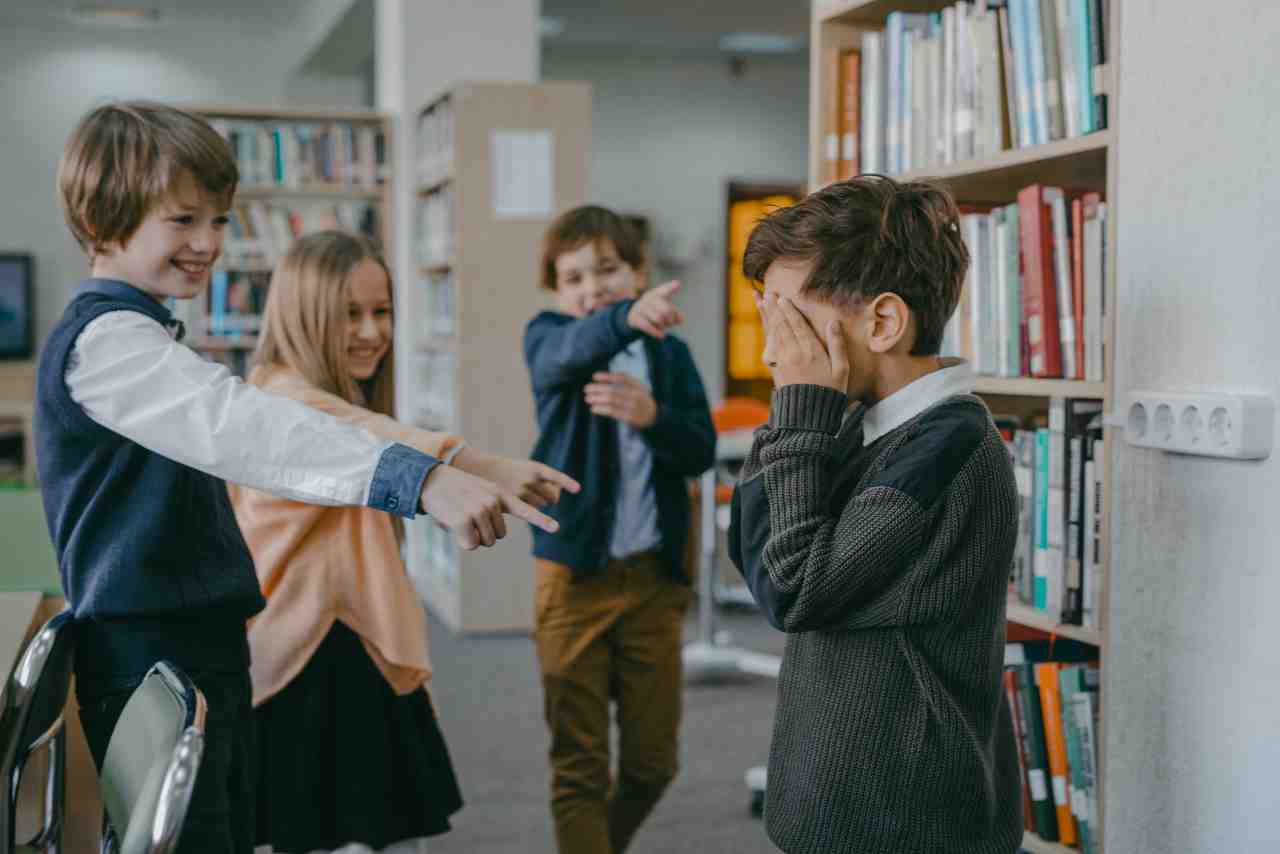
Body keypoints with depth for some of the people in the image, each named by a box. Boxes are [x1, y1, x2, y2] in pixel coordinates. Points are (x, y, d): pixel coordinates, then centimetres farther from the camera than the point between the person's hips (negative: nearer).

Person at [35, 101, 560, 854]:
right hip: (153, 660, -10)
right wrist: (420, 478, -44)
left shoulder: (142, 336, 18)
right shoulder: (103, 340, -17)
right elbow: (239, 426, -33)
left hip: (203, 651, 10)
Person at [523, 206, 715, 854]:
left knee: (653, 759, 11)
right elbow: (576, 351, -27)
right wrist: (628, 316, -49)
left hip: (654, 575, 3)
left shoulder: (670, 353, 8)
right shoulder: (547, 338, -2)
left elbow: (701, 450, -1)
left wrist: (652, 416, -22)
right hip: (574, 574, -3)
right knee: (579, 764, 1)